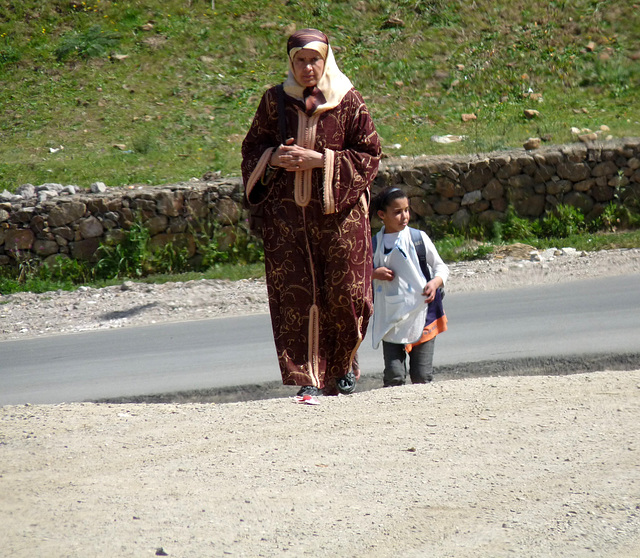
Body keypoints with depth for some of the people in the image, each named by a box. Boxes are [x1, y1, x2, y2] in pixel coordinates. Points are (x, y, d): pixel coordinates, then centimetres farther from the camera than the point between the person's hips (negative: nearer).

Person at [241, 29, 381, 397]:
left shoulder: (349, 103, 0)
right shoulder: (275, 101, 7)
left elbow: (369, 155, -1)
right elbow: (253, 148, 15)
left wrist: (320, 160, -12)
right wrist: (275, 157, -8)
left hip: (338, 211, -1)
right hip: (286, 211, 1)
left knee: (343, 291, -2)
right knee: (295, 295, -6)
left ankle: (342, 365, 22)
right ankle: (307, 378, -3)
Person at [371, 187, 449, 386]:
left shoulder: (418, 238, 3)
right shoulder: (375, 244, 5)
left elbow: (440, 266, 10)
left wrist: (435, 282, -11)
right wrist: (374, 274, -8)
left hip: (420, 315, 0)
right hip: (390, 319, 0)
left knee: (422, 377, -2)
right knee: (394, 376, -8)